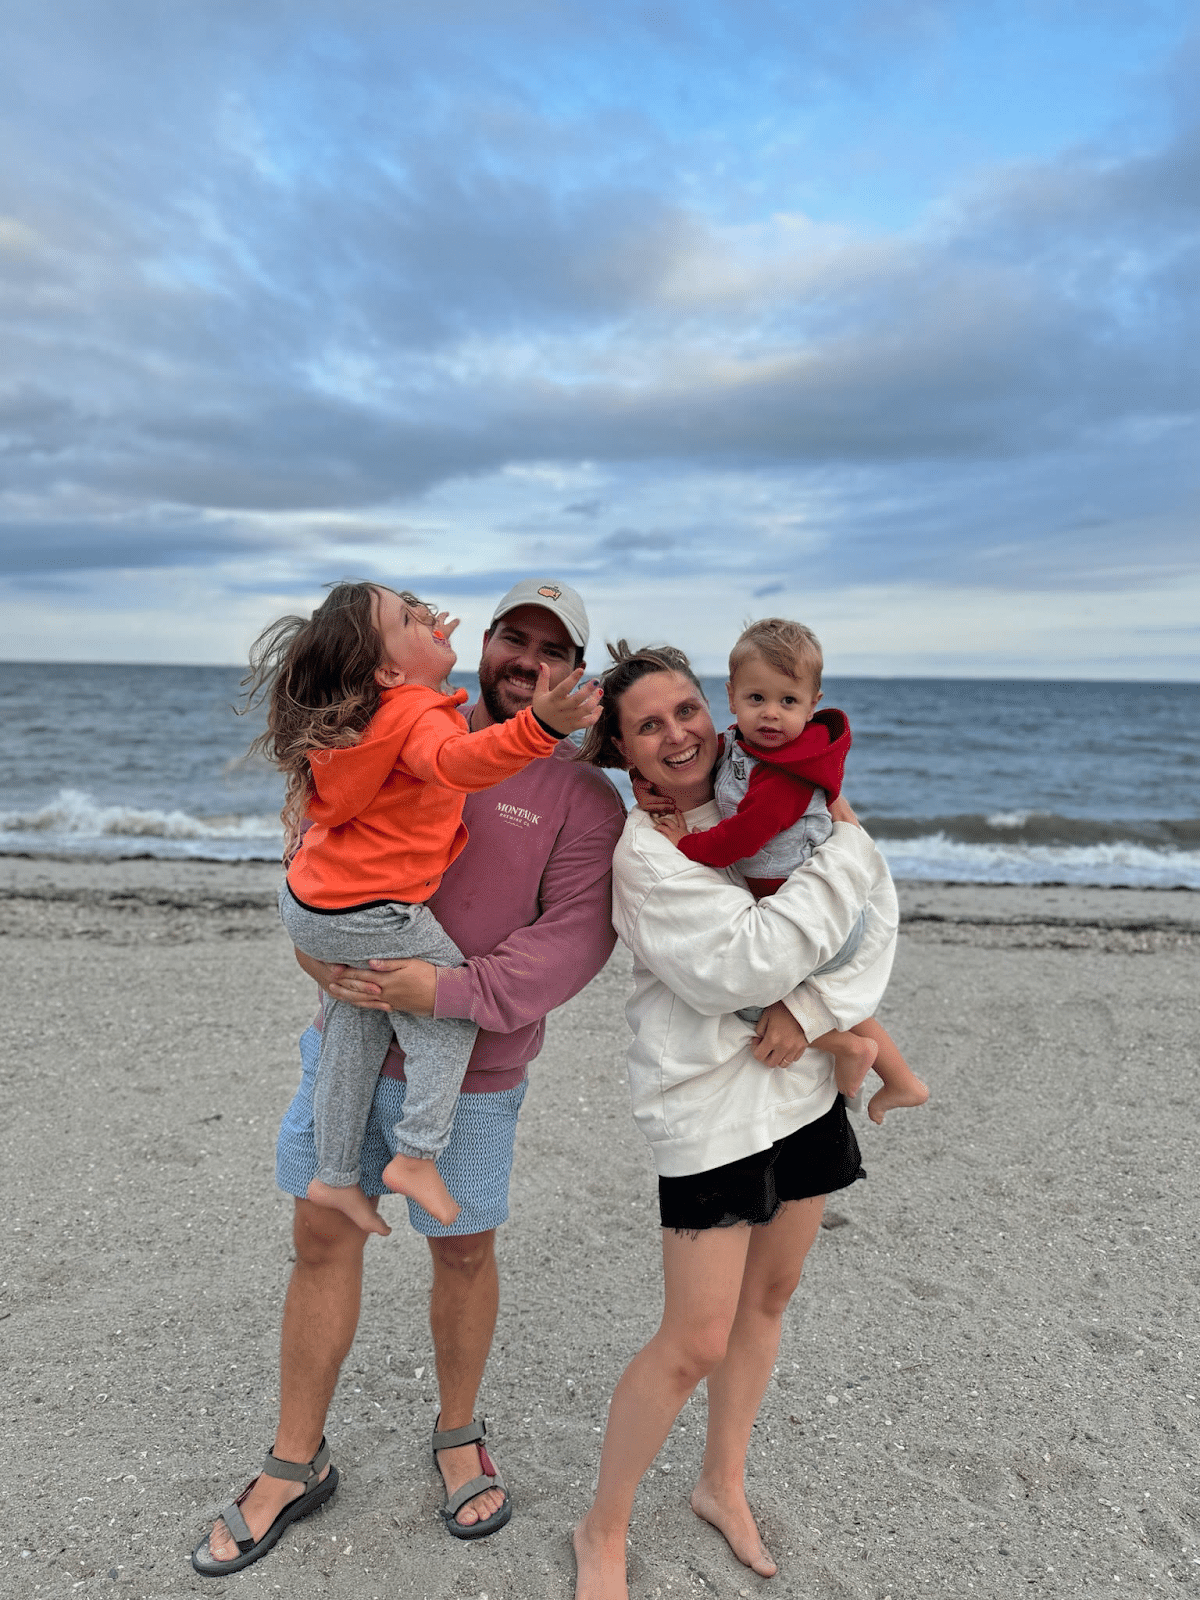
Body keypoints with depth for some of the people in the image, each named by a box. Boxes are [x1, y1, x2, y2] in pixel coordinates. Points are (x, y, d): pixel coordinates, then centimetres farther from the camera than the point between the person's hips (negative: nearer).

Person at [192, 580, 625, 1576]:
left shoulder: (585, 798, -8)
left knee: (464, 1252, 14)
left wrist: (447, 992, -26)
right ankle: (295, 1465, 34)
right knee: (323, 1237, 13)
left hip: (467, 1066, -3)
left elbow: (574, 940, -17)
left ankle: (458, 1437, 41)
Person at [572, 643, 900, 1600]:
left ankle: (723, 1484, 44)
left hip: (803, 1083, 7)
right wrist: (843, 845, -19)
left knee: (769, 1296, 20)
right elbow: (743, 965, -26)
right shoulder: (641, 849, -16)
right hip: (710, 1104, -6)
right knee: (695, 1343, -1)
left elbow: (876, 915, -1)